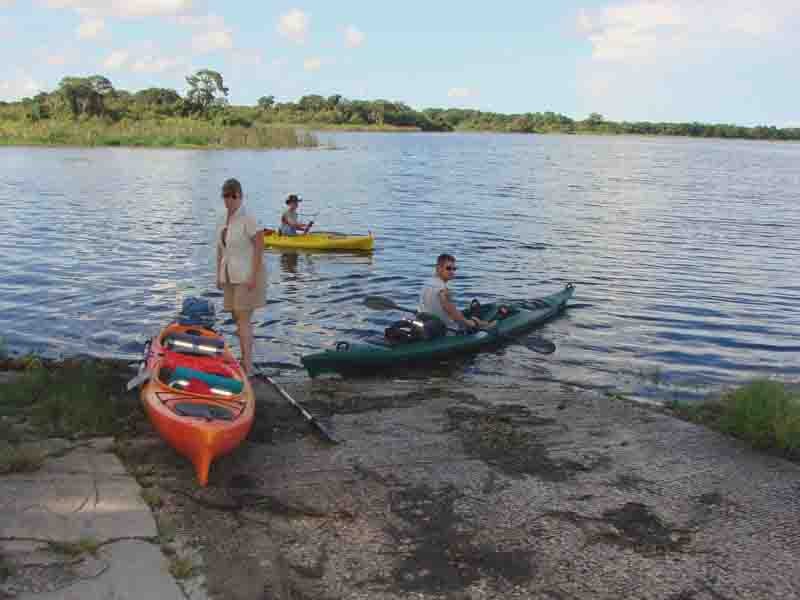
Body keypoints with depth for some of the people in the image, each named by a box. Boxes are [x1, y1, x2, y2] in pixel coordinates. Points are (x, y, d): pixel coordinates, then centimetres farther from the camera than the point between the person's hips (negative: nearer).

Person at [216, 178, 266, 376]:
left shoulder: (247, 220, -13)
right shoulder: (223, 221, 11)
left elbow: (259, 247, -17)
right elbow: (220, 250, 17)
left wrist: (254, 276, -20)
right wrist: (219, 275, 14)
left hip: (247, 277, -8)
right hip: (230, 277, 8)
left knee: (243, 319, -10)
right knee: (238, 319, 12)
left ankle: (248, 366, -7)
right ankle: (245, 361, 22)